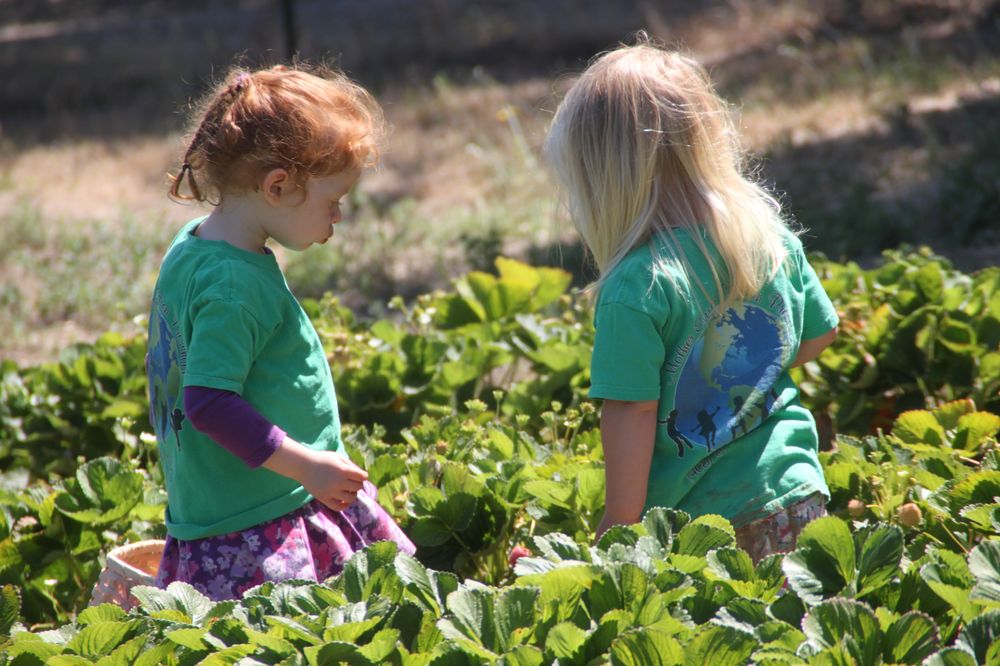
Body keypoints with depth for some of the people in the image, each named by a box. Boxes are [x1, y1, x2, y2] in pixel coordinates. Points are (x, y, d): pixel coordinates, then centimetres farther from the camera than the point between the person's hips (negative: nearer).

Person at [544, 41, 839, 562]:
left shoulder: (636, 289, -20)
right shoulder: (772, 234, 0)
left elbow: (631, 413, -17)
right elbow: (820, 335, 15)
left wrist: (617, 532, -10)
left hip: (694, 523, -6)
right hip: (798, 501, 6)